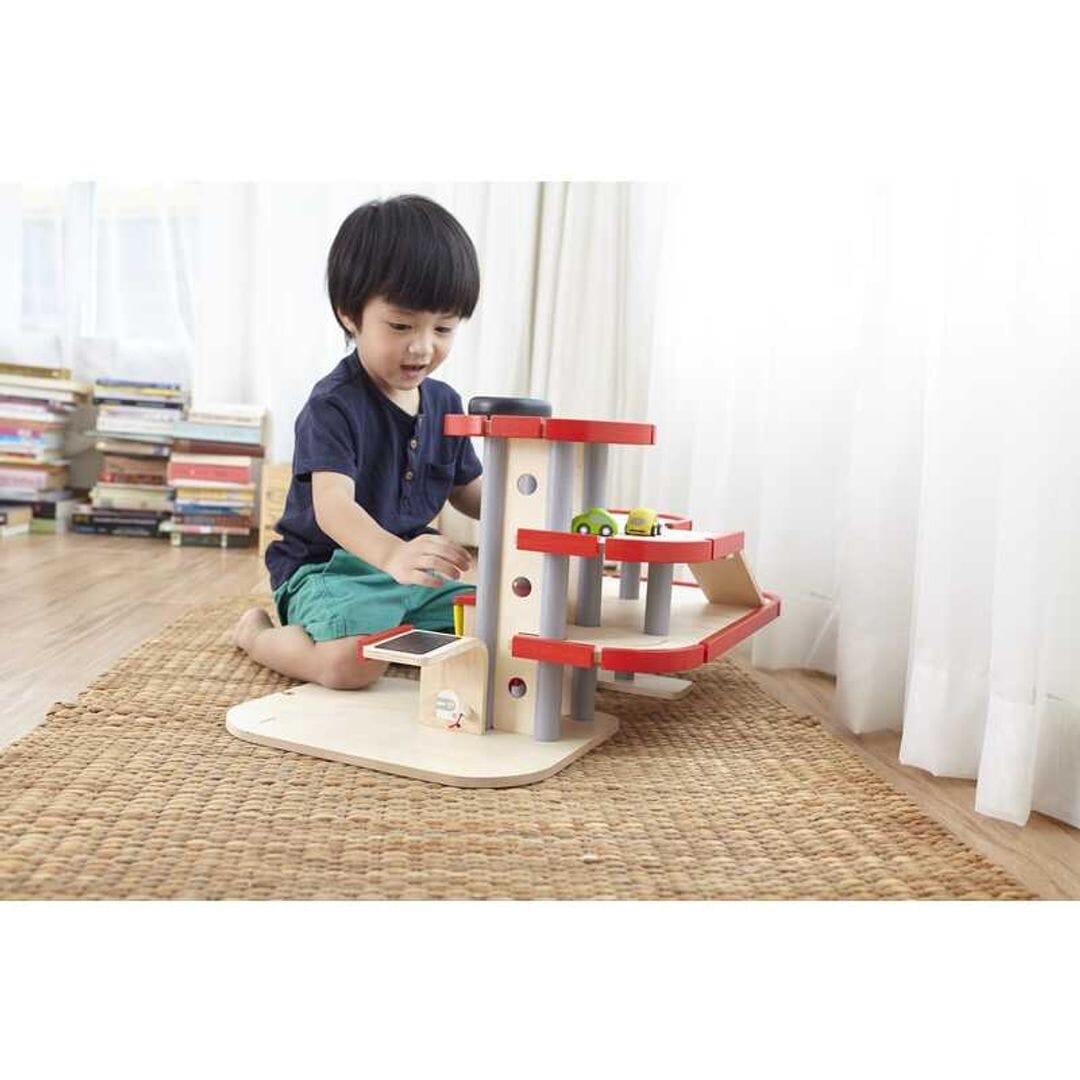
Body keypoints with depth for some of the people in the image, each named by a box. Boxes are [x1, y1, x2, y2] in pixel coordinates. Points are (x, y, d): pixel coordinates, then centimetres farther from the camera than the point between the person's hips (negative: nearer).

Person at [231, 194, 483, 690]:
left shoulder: (444, 403, 6)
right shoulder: (333, 406, -17)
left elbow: (467, 491, 18)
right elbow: (332, 504, -31)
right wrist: (392, 554, -52)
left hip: (410, 572, 7)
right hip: (327, 569, -6)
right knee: (356, 662, -32)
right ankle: (256, 633, 2)